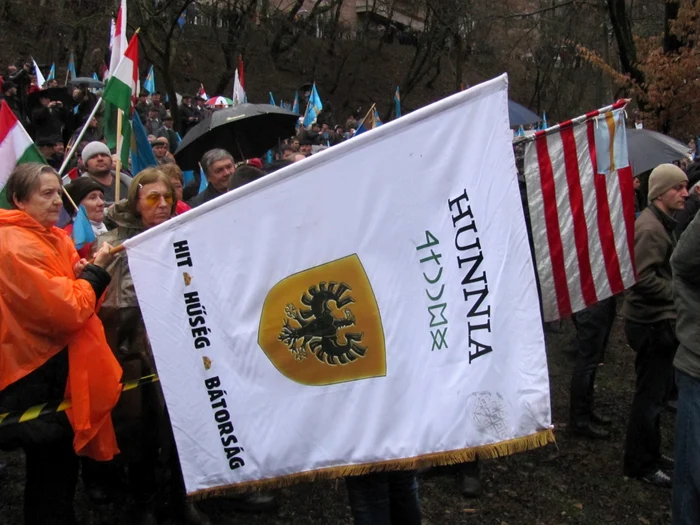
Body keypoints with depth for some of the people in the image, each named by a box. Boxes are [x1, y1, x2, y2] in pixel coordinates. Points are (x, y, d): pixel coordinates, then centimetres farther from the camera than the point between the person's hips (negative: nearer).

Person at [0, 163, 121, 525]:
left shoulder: (52, 238, 11)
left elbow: (72, 299, 14)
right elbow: (67, 312, -24)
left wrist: (83, 275, -6)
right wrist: (96, 270, -13)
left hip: (56, 366, 10)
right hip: (40, 376, -10)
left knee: (59, 466, 20)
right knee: (51, 474, 0)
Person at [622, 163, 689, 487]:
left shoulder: (663, 223, 15)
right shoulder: (650, 228, -20)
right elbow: (644, 279, -25)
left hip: (659, 320, 11)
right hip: (652, 323, -11)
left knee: (654, 392, 19)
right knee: (650, 396, 1)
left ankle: (650, 455, 33)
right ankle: (640, 465, 14)